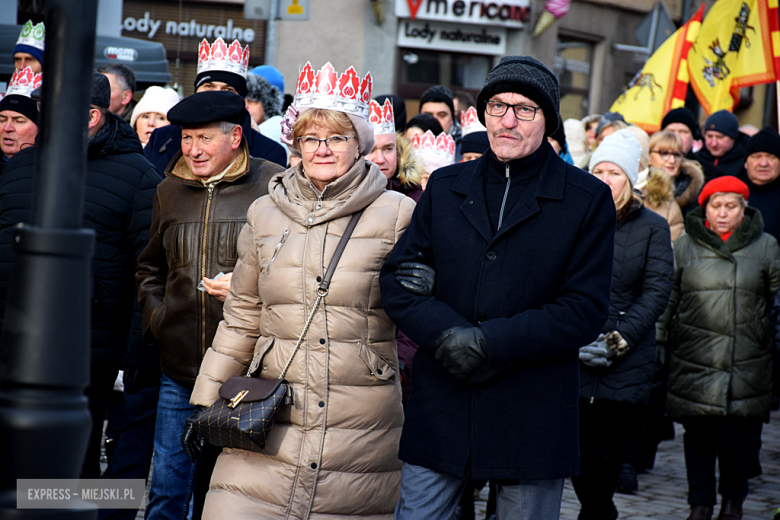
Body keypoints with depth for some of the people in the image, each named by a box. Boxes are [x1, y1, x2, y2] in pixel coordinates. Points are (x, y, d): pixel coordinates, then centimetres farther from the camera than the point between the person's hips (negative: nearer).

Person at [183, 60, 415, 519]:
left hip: (362, 429, -2)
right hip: (270, 425, 2)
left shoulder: (397, 215, 1)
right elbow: (241, 320, 17)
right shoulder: (266, 213, 10)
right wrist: (205, 401, 17)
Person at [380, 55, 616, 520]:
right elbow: (397, 279, 4)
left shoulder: (588, 199, -1)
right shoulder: (445, 187, 10)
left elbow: (586, 310, -8)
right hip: (442, 408, 2)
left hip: (534, 421, -2)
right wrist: (448, 336, -15)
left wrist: (488, 343, -16)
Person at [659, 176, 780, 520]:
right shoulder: (685, 246, 7)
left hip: (747, 362, 0)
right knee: (698, 433, 2)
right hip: (694, 360, 0)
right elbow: (666, 297, 13)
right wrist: (657, 340, 11)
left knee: (738, 433, -2)